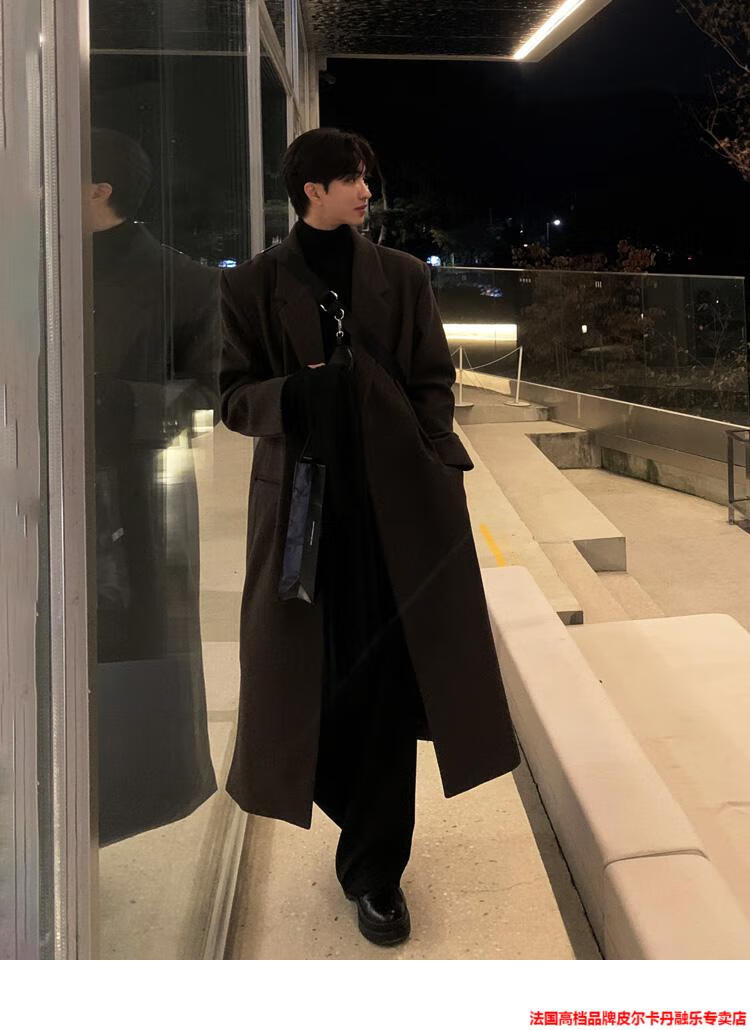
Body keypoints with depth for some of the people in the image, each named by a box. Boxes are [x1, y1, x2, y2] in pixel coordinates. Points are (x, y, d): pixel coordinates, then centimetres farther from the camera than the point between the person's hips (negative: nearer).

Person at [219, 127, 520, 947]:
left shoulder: (402, 277, 10)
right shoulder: (253, 284, 5)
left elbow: (435, 381, 9)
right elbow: (234, 396, 2)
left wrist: (439, 470, -5)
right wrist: (295, 395, -19)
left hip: (398, 500, 1)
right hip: (301, 502, -1)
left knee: (387, 683, 1)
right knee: (314, 680, 4)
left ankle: (374, 870, 16)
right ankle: (368, 831, 33)